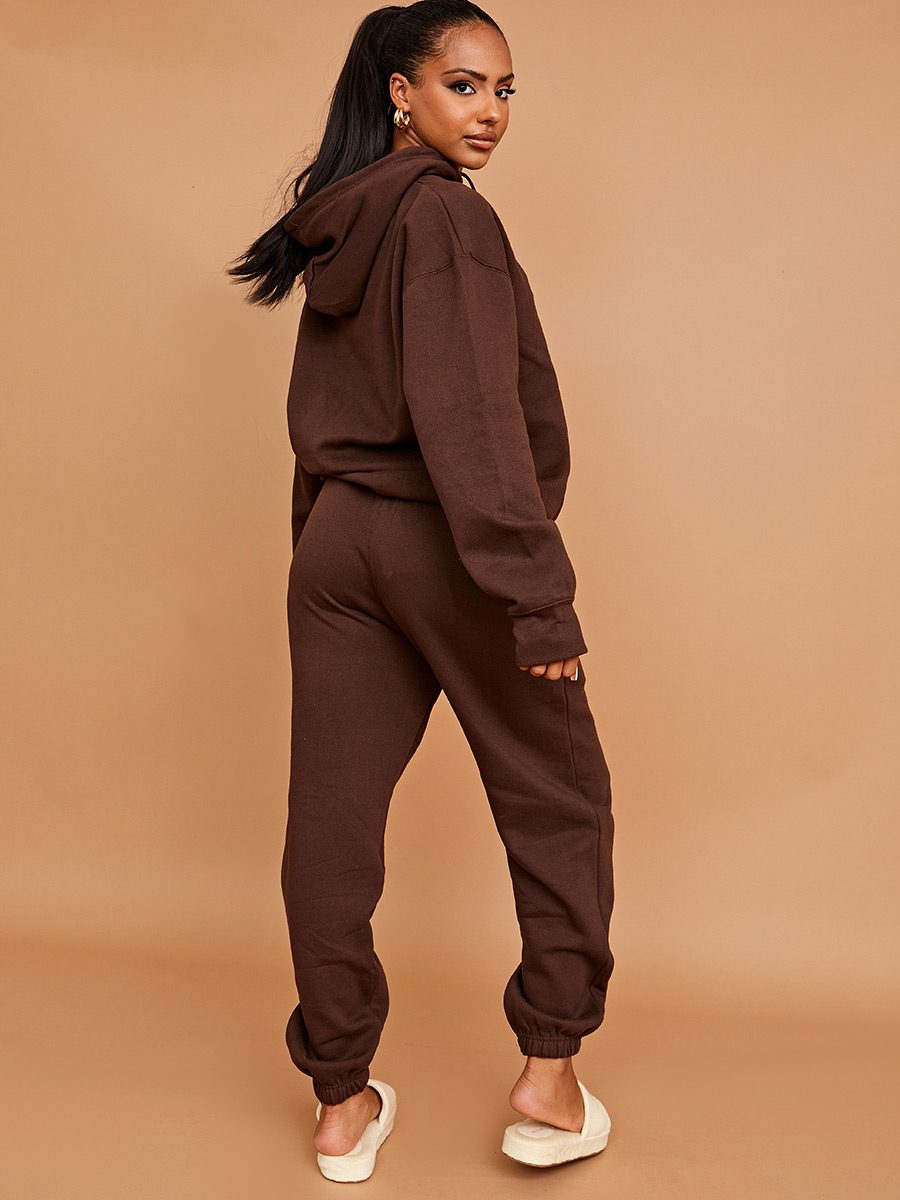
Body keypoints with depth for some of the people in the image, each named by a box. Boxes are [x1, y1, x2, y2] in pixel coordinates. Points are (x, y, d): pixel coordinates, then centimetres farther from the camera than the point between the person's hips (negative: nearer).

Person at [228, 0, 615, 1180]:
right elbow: (475, 417, -21)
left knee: (332, 814, 8)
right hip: (444, 546, -7)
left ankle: (342, 1102, 21)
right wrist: (536, 588, -21)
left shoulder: (334, 228, 14)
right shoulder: (446, 213, -11)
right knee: (557, 799, 11)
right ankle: (549, 1081, 18)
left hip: (332, 544, 8)